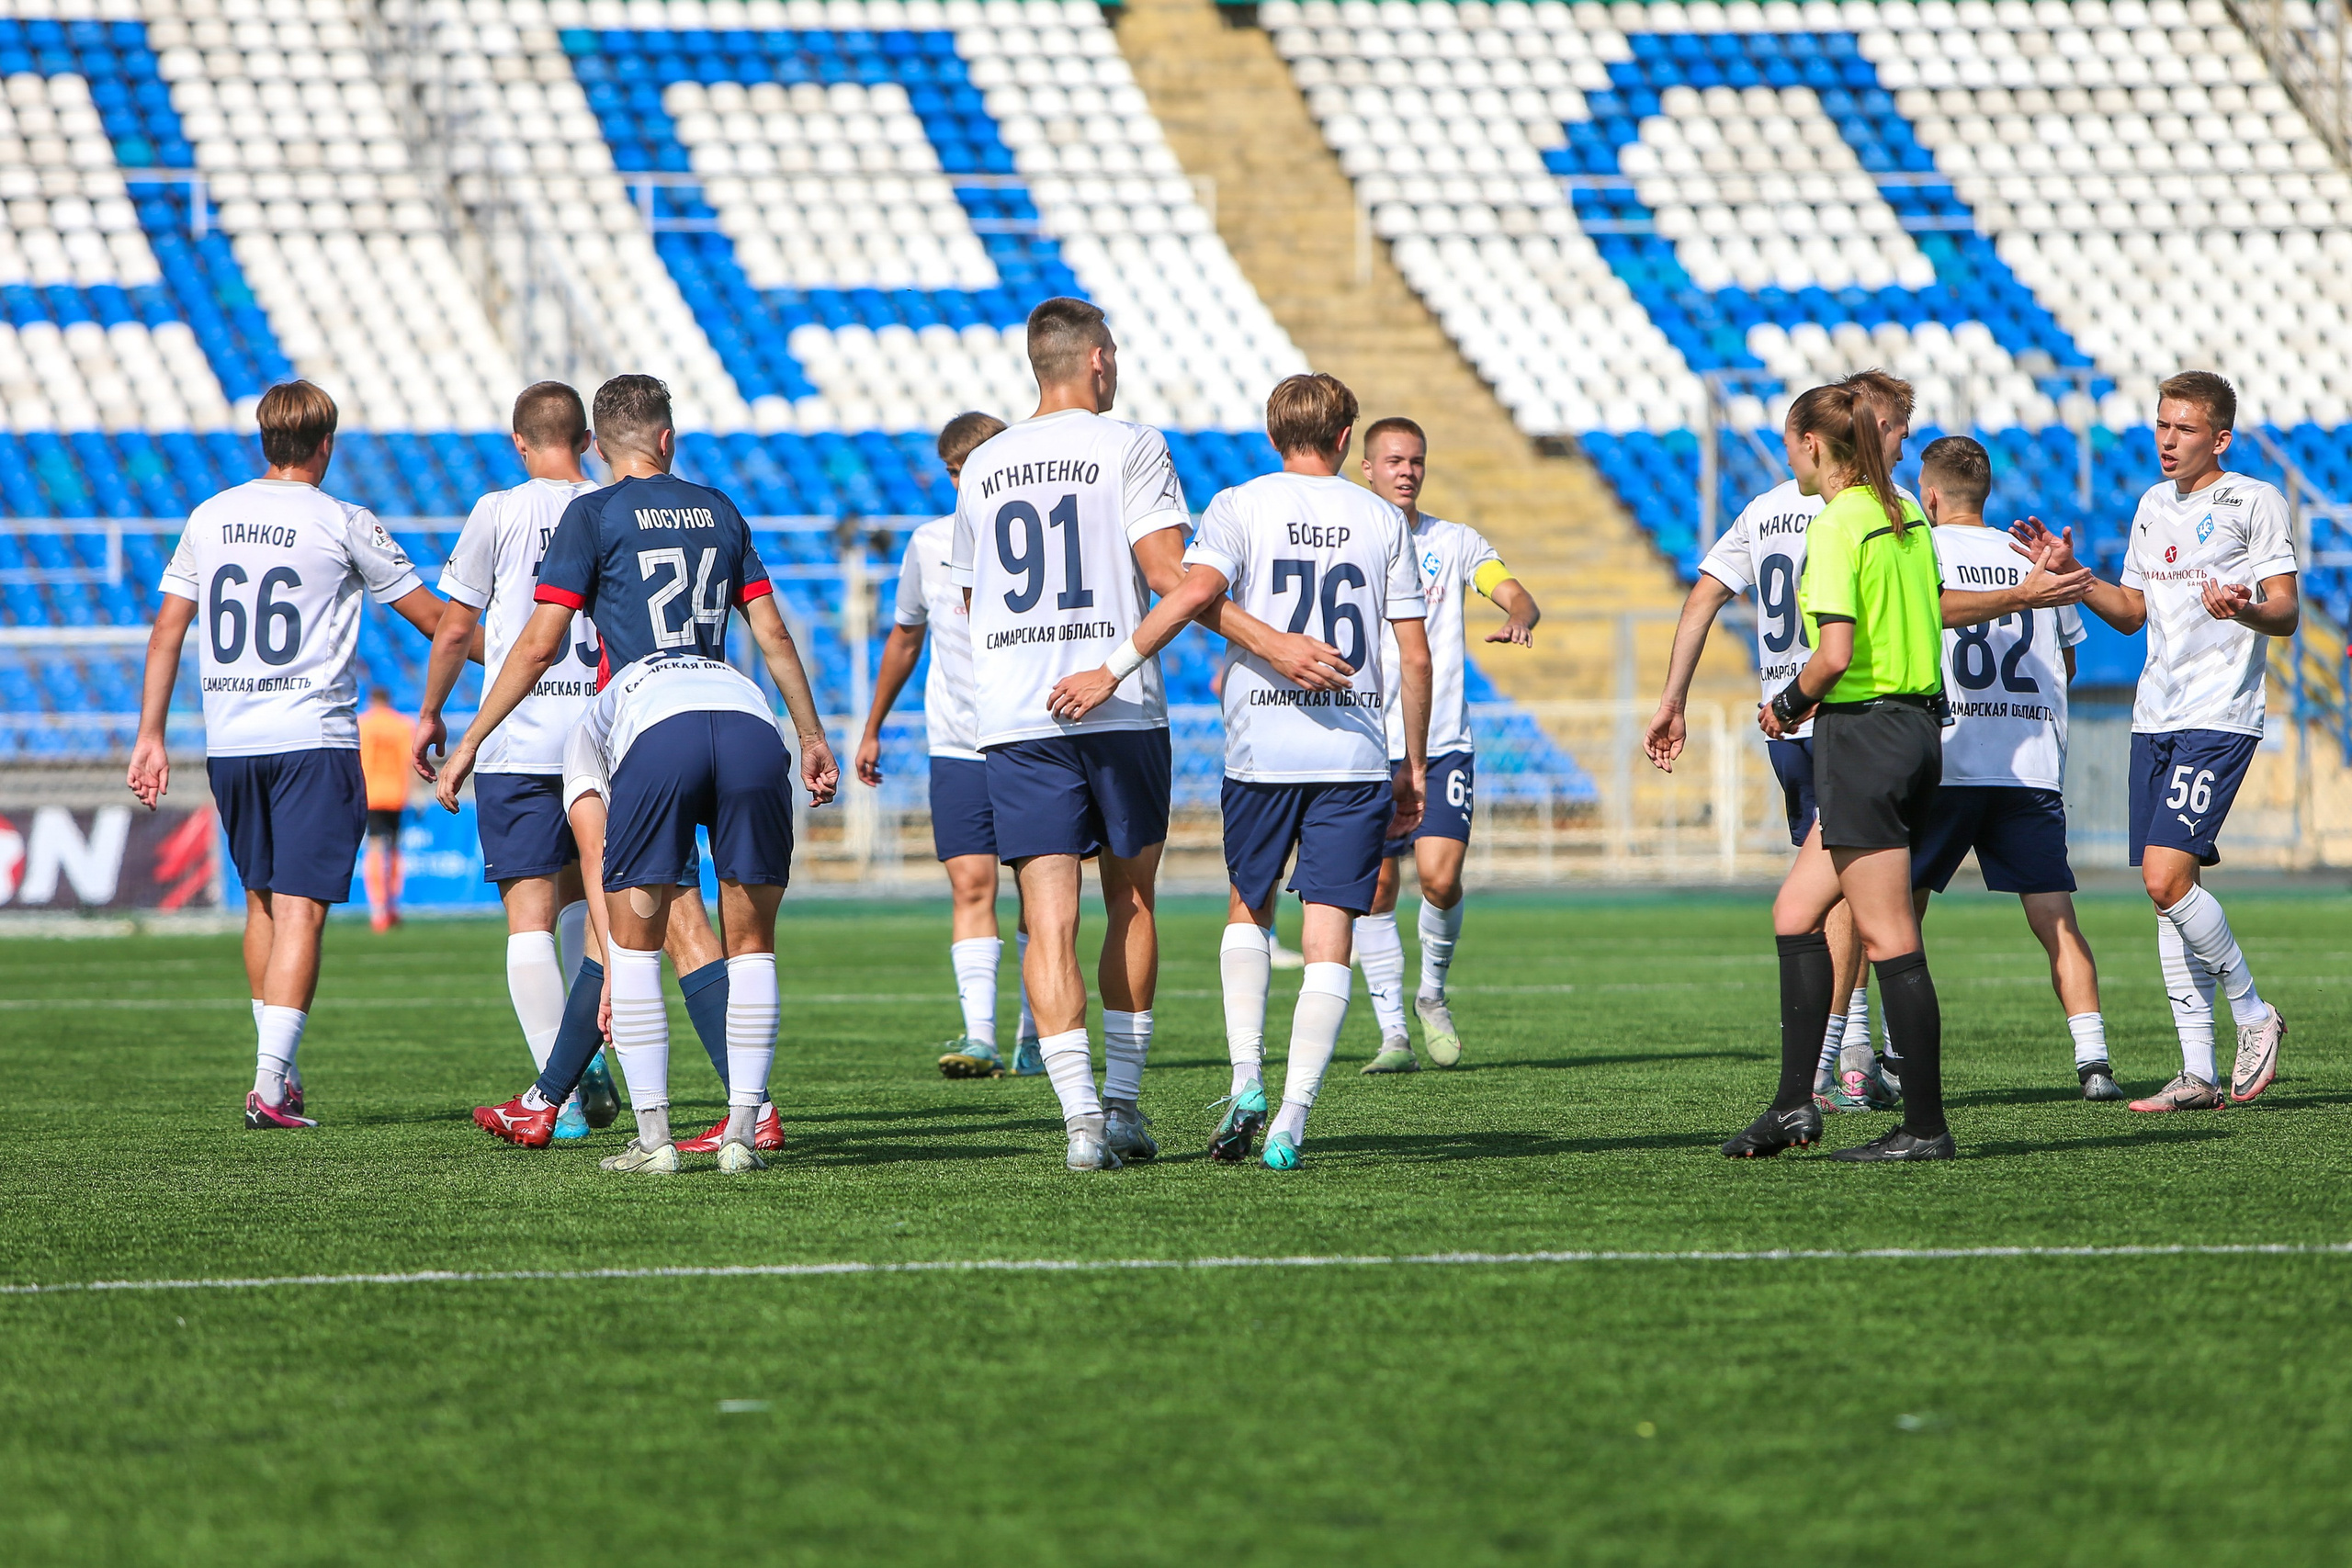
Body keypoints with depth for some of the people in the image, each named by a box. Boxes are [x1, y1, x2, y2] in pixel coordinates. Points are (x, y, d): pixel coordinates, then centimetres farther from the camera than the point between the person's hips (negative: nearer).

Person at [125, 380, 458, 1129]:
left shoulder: (208, 518, 8)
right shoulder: (343, 524, -4)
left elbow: (167, 629, 9)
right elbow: (432, 618, 3)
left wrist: (150, 736, 14)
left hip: (227, 741, 5)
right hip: (313, 737, -5)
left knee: (263, 900, 18)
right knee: (299, 909, -7)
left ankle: (281, 1073, 21)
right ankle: (271, 1083, -16)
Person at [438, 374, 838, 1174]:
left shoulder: (595, 516, 10)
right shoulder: (718, 511, 22)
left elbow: (540, 645, 5)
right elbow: (774, 635, 23)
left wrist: (470, 741, 12)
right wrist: (813, 736, 32)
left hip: (656, 726, -3)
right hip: (747, 725, 3)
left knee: (634, 940, 7)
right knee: (751, 940, 10)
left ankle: (653, 1135, 1)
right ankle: (742, 1131, 4)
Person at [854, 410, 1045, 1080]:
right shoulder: (930, 544, 5)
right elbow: (905, 637, 19)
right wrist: (872, 729, 24)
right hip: (958, 746, 1)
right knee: (971, 885, -12)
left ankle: (1033, 1038, 15)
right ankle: (979, 1037, -19)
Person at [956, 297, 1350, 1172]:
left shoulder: (982, 467, 13)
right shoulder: (1130, 448, -2)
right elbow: (1169, 574, -13)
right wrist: (1273, 645, -16)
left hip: (1010, 715, 2)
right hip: (1119, 709, -2)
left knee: (1049, 923, -4)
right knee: (1130, 904, 15)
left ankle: (1082, 1115, -16)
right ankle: (1122, 1103, 17)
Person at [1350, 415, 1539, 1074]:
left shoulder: (1455, 543, 7)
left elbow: (1517, 596, -5)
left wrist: (1519, 619, -28)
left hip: (1444, 742, 0)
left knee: (1440, 874, -15)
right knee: (1376, 890, -2)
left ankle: (1432, 995, 11)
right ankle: (1393, 1035, 6)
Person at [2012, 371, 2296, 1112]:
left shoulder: (2254, 501, -4)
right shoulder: (2153, 505, 17)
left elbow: (2286, 612, -7)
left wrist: (2244, 608, -29)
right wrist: (2070, 575, 8)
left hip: (2220, 717, -7)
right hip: (2155, 717, 7)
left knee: (2166, 876, -18)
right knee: (2169, 889, 4)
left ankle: (2253, 1014, 1)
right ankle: (2199, 1071, 8)